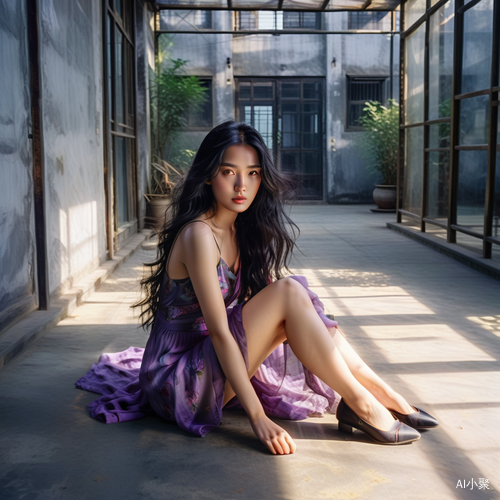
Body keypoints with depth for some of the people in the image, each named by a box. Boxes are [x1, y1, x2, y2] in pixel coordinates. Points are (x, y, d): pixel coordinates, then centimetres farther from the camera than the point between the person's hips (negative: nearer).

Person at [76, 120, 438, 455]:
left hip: (214, 363, 8)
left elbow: (251, 310, 12)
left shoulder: (242, 231, 6)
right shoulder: (199, 235, -21)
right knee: (289, 293, -21)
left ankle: (387, 396, -1)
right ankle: (361, 407, -15)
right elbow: (219, 331, -24)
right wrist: (258, 417, -25)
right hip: (178, 381, -8)